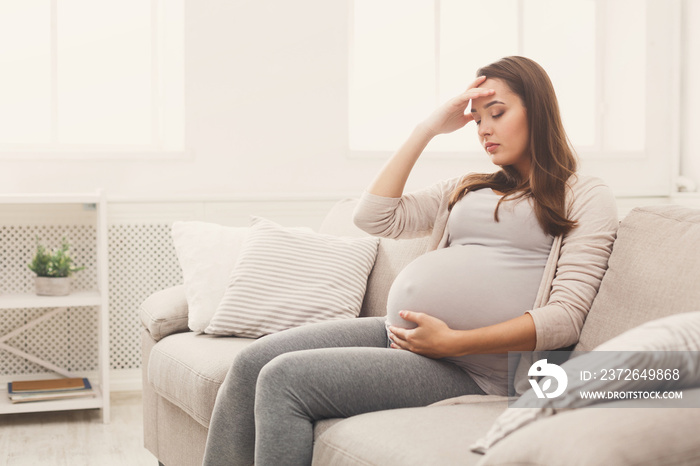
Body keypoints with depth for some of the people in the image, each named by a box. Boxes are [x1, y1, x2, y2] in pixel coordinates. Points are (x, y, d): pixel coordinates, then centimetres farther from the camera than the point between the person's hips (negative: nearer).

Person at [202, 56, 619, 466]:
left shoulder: (588, 197, 5)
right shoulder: (468, 189, 24)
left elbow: (566, 317, -8)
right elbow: (374, 216, 14)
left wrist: (454, 342, -16)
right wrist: (429, 129, 15)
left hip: (468, 370, -7)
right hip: (398, 334, 7)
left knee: (285, 379, -20)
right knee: (251, 364, -10)